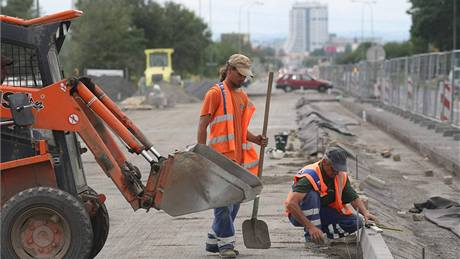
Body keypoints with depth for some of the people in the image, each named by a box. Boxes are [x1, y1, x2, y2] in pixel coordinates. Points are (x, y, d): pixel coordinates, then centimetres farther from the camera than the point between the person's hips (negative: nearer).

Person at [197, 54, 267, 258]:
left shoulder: (242, 96, 16)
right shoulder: (216, 93, -6)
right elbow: (203, 126, -9)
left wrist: (256, 140, 5)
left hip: (238, 157, 8)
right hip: (221, 157, -8)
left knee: (234, 201, 11)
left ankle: (214, 240, 22)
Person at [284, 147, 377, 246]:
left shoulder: (341, 176, -6)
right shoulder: (309, 177, -29)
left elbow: (354, 198, 2)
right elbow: (291, 205, -38)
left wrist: (365, 213, -19)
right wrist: (310, 227, -44)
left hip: (322, 213, 6)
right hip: (299, 215, -6)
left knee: (355, 223, -13)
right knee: (311, 195, -37)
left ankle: (320, 233, 1)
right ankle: (310, 236, -26)